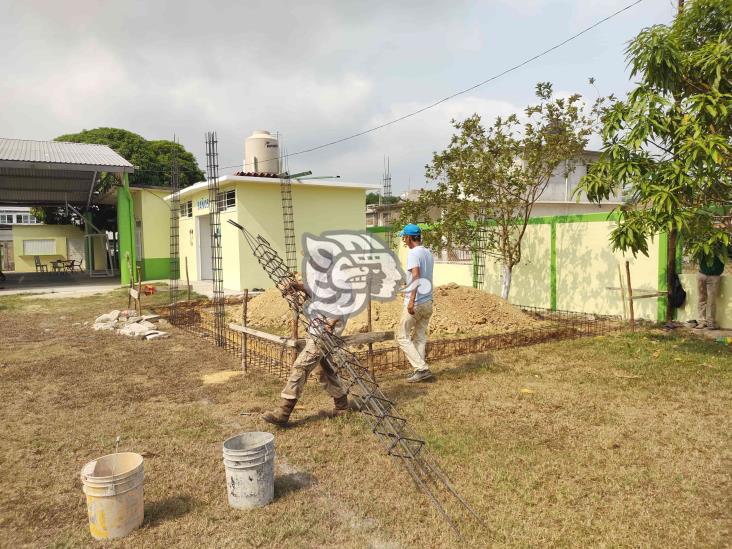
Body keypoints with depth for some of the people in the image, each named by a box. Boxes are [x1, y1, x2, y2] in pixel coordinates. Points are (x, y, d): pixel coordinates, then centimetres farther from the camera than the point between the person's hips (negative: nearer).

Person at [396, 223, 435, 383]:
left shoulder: (413, 253, -14)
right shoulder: (428, 253, 13)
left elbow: (416, 276, -28)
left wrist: (412, 300, -35)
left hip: (415, 303, -8)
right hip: (428, 302, 9)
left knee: (402, 336, 1)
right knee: (420, 337, 14)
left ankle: (422, 369, -7)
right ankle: (420, 370, 14)